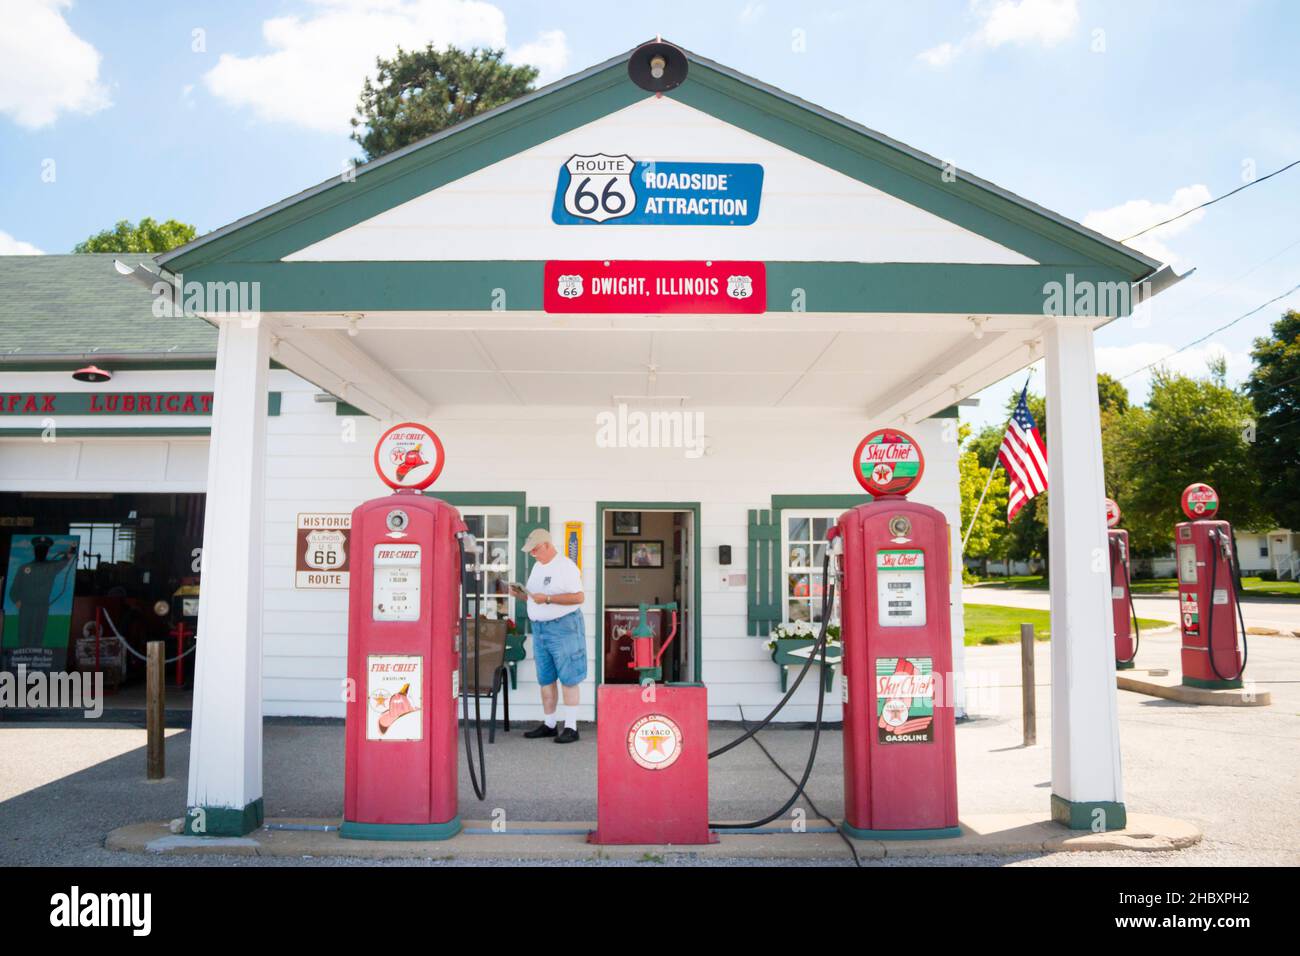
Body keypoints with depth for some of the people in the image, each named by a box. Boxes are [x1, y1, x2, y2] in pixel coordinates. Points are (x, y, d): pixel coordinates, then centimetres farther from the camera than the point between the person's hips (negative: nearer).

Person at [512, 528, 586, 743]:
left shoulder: (566, 566, -11)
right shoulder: (538, 566, 15)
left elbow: (578, 597, -18)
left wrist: (547, 599, -21)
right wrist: (522, 594, 3)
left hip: (563, 626, -8)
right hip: (540, 628, 8)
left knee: (568, 678, -3)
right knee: (545, 678, 11)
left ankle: (571, 727, 1)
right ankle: (548, 724, 20)